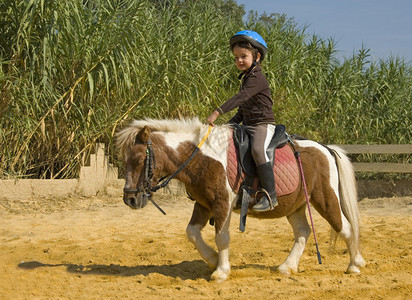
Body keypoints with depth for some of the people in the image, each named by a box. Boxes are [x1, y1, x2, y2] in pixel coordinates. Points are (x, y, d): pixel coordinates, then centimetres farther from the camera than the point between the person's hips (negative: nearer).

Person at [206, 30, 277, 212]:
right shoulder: (246, 78, 18)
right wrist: (229, 125, 14)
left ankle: (270, 195, -36)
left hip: (263, 125, -11)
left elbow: (240, 98, -27)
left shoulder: (257, 78, -13)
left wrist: (218, 112, -34)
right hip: (248, 126, 11)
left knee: (258, 150, -34)